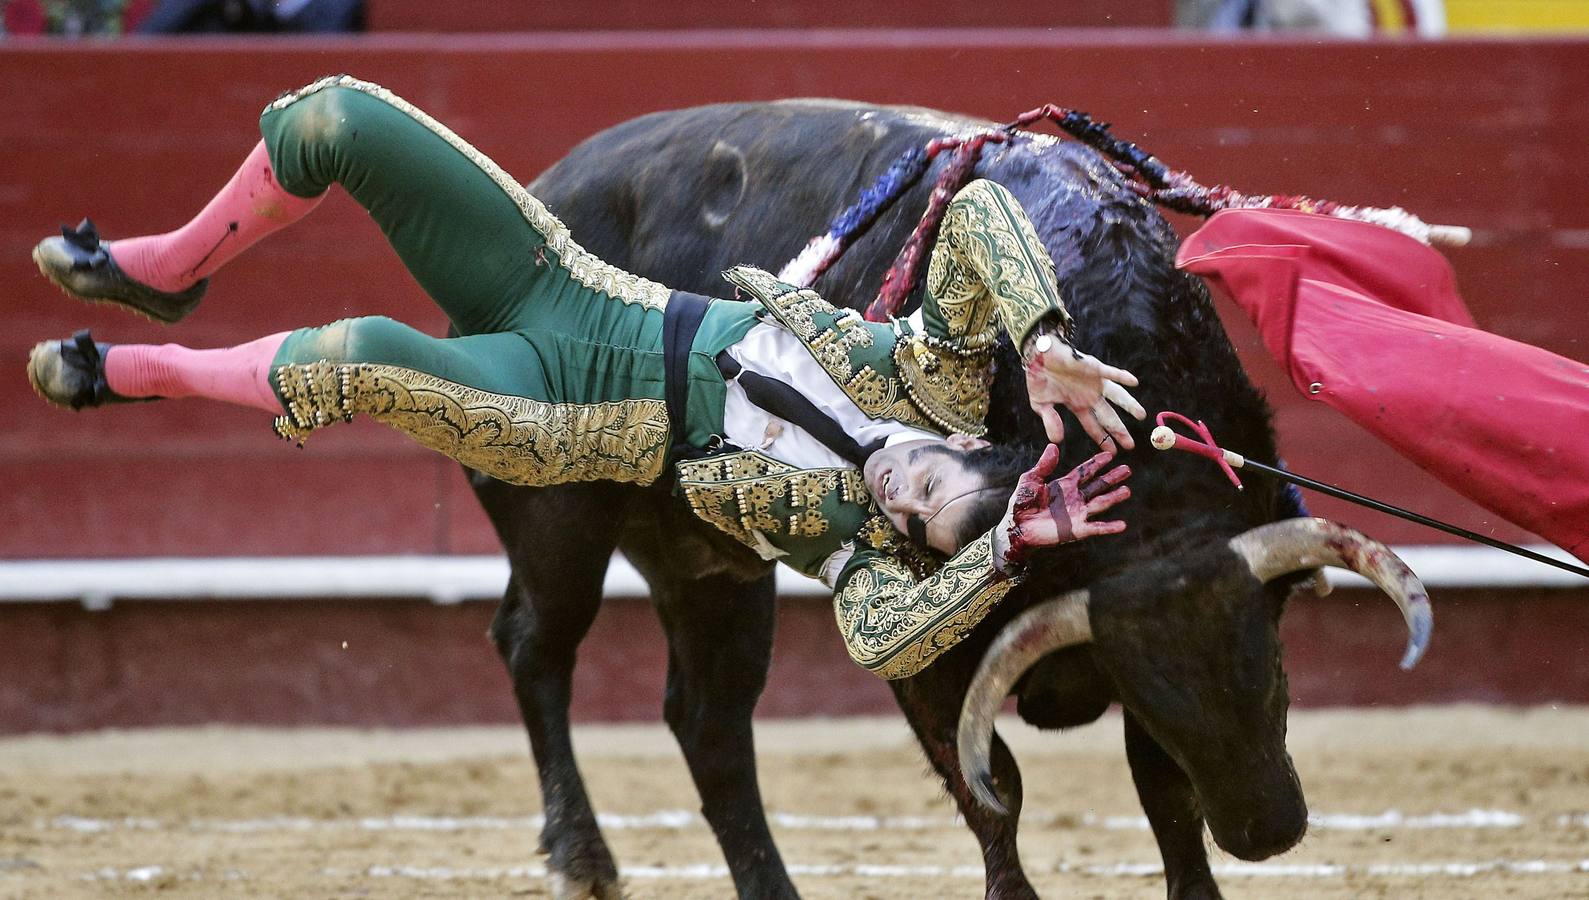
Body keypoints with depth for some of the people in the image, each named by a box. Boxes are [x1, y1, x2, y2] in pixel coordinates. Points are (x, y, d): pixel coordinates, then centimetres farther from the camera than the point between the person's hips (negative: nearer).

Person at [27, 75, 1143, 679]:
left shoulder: (861, 540, -18)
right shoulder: (936, 376, -11)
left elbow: (881, 641, -39)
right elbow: (979, 212, -18)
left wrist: (1006, 550, -37)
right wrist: (1045, 337, -32)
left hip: (543, 396, -4)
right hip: (563, 281, 4)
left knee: (363, 360, -37)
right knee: (331, 118, -14)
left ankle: (140, 372, -1)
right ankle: (168, 269, 19)